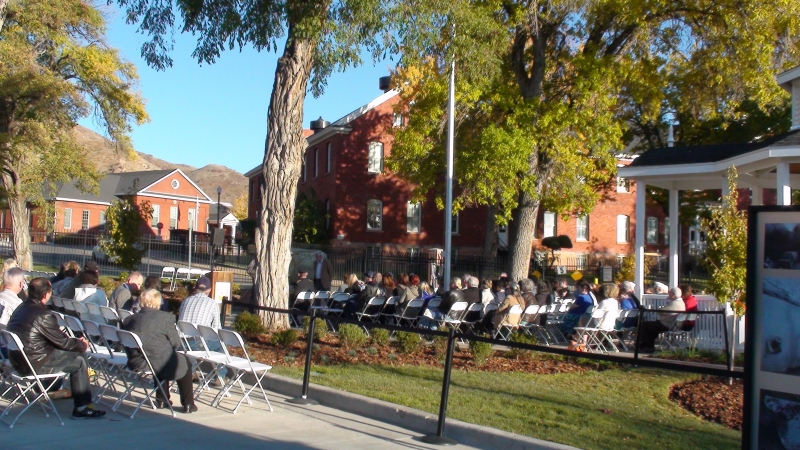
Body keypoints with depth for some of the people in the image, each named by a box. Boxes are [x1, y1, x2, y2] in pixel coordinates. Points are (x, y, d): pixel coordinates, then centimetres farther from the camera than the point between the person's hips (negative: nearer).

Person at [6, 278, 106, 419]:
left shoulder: (21, 308, 7)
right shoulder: (43, 315, -22)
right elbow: (62, 342, -14)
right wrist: (81, 345, 5)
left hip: (17, 359, 9)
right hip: (34, 363, -9)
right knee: (78, 361, 0)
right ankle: (82, 407, 2)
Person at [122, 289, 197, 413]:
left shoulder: (129, 319, 7)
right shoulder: (166, 317, -6)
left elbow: (126, 346, 14)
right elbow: (176, 343, -3)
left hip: (136, 364, 6)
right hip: (159, 364, -6)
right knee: (185, 362, 23)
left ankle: (161, 400, 40)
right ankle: (188, 404, 24)